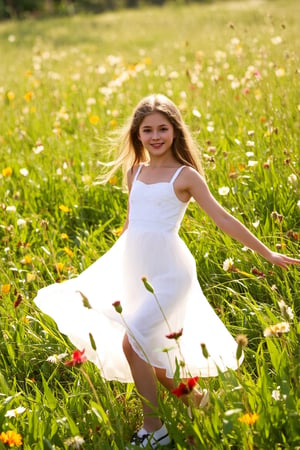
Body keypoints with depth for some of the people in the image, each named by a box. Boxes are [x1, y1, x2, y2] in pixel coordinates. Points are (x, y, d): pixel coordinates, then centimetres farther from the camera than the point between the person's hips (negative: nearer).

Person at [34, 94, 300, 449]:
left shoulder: (185, 175, -4)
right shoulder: (135, 172, 11)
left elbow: (223, 219, -4)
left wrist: (267, 253, -5)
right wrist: (113, 268, 24)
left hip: (167, 270, -6)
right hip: (134, 269, 6)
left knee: (132, 343, -18)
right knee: (151, 354, 7)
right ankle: (194, 398, 30)